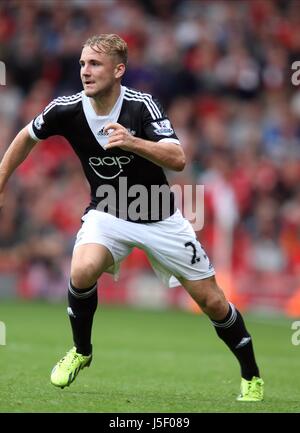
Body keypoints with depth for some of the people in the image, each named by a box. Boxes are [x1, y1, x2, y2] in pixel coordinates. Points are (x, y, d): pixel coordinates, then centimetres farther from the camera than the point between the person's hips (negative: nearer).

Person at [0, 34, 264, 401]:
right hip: (107, 213, 1)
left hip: (159, 217, -1)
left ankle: (251, 377, 24)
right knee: (82, 272, -29)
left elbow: (177, 160, -34)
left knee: (212, 302, 0)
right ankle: (80, 352, -2)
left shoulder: (142, 106, -23)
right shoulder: (68, 110, -14)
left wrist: (132, 142, -49)